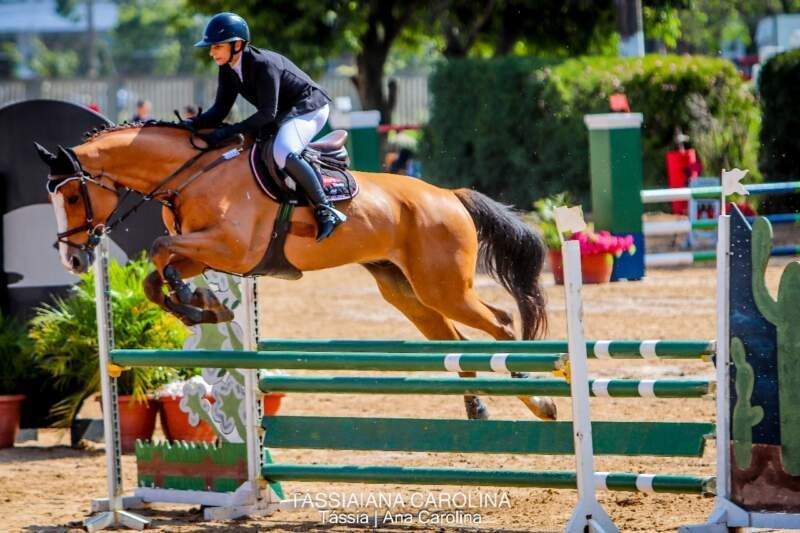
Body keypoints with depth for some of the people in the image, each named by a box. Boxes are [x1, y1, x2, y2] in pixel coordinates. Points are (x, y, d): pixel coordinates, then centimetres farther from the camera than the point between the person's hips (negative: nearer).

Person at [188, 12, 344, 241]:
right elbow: (219, 111, -1)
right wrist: (190, 124, -19)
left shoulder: (263, 64, -28)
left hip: (308, 108, -10)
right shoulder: (228, 69, -3)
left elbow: (267, 113, -30)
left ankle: (326, 210, -24)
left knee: (282, 154, -34)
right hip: (281, 115, 10)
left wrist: (227, 132, -36)